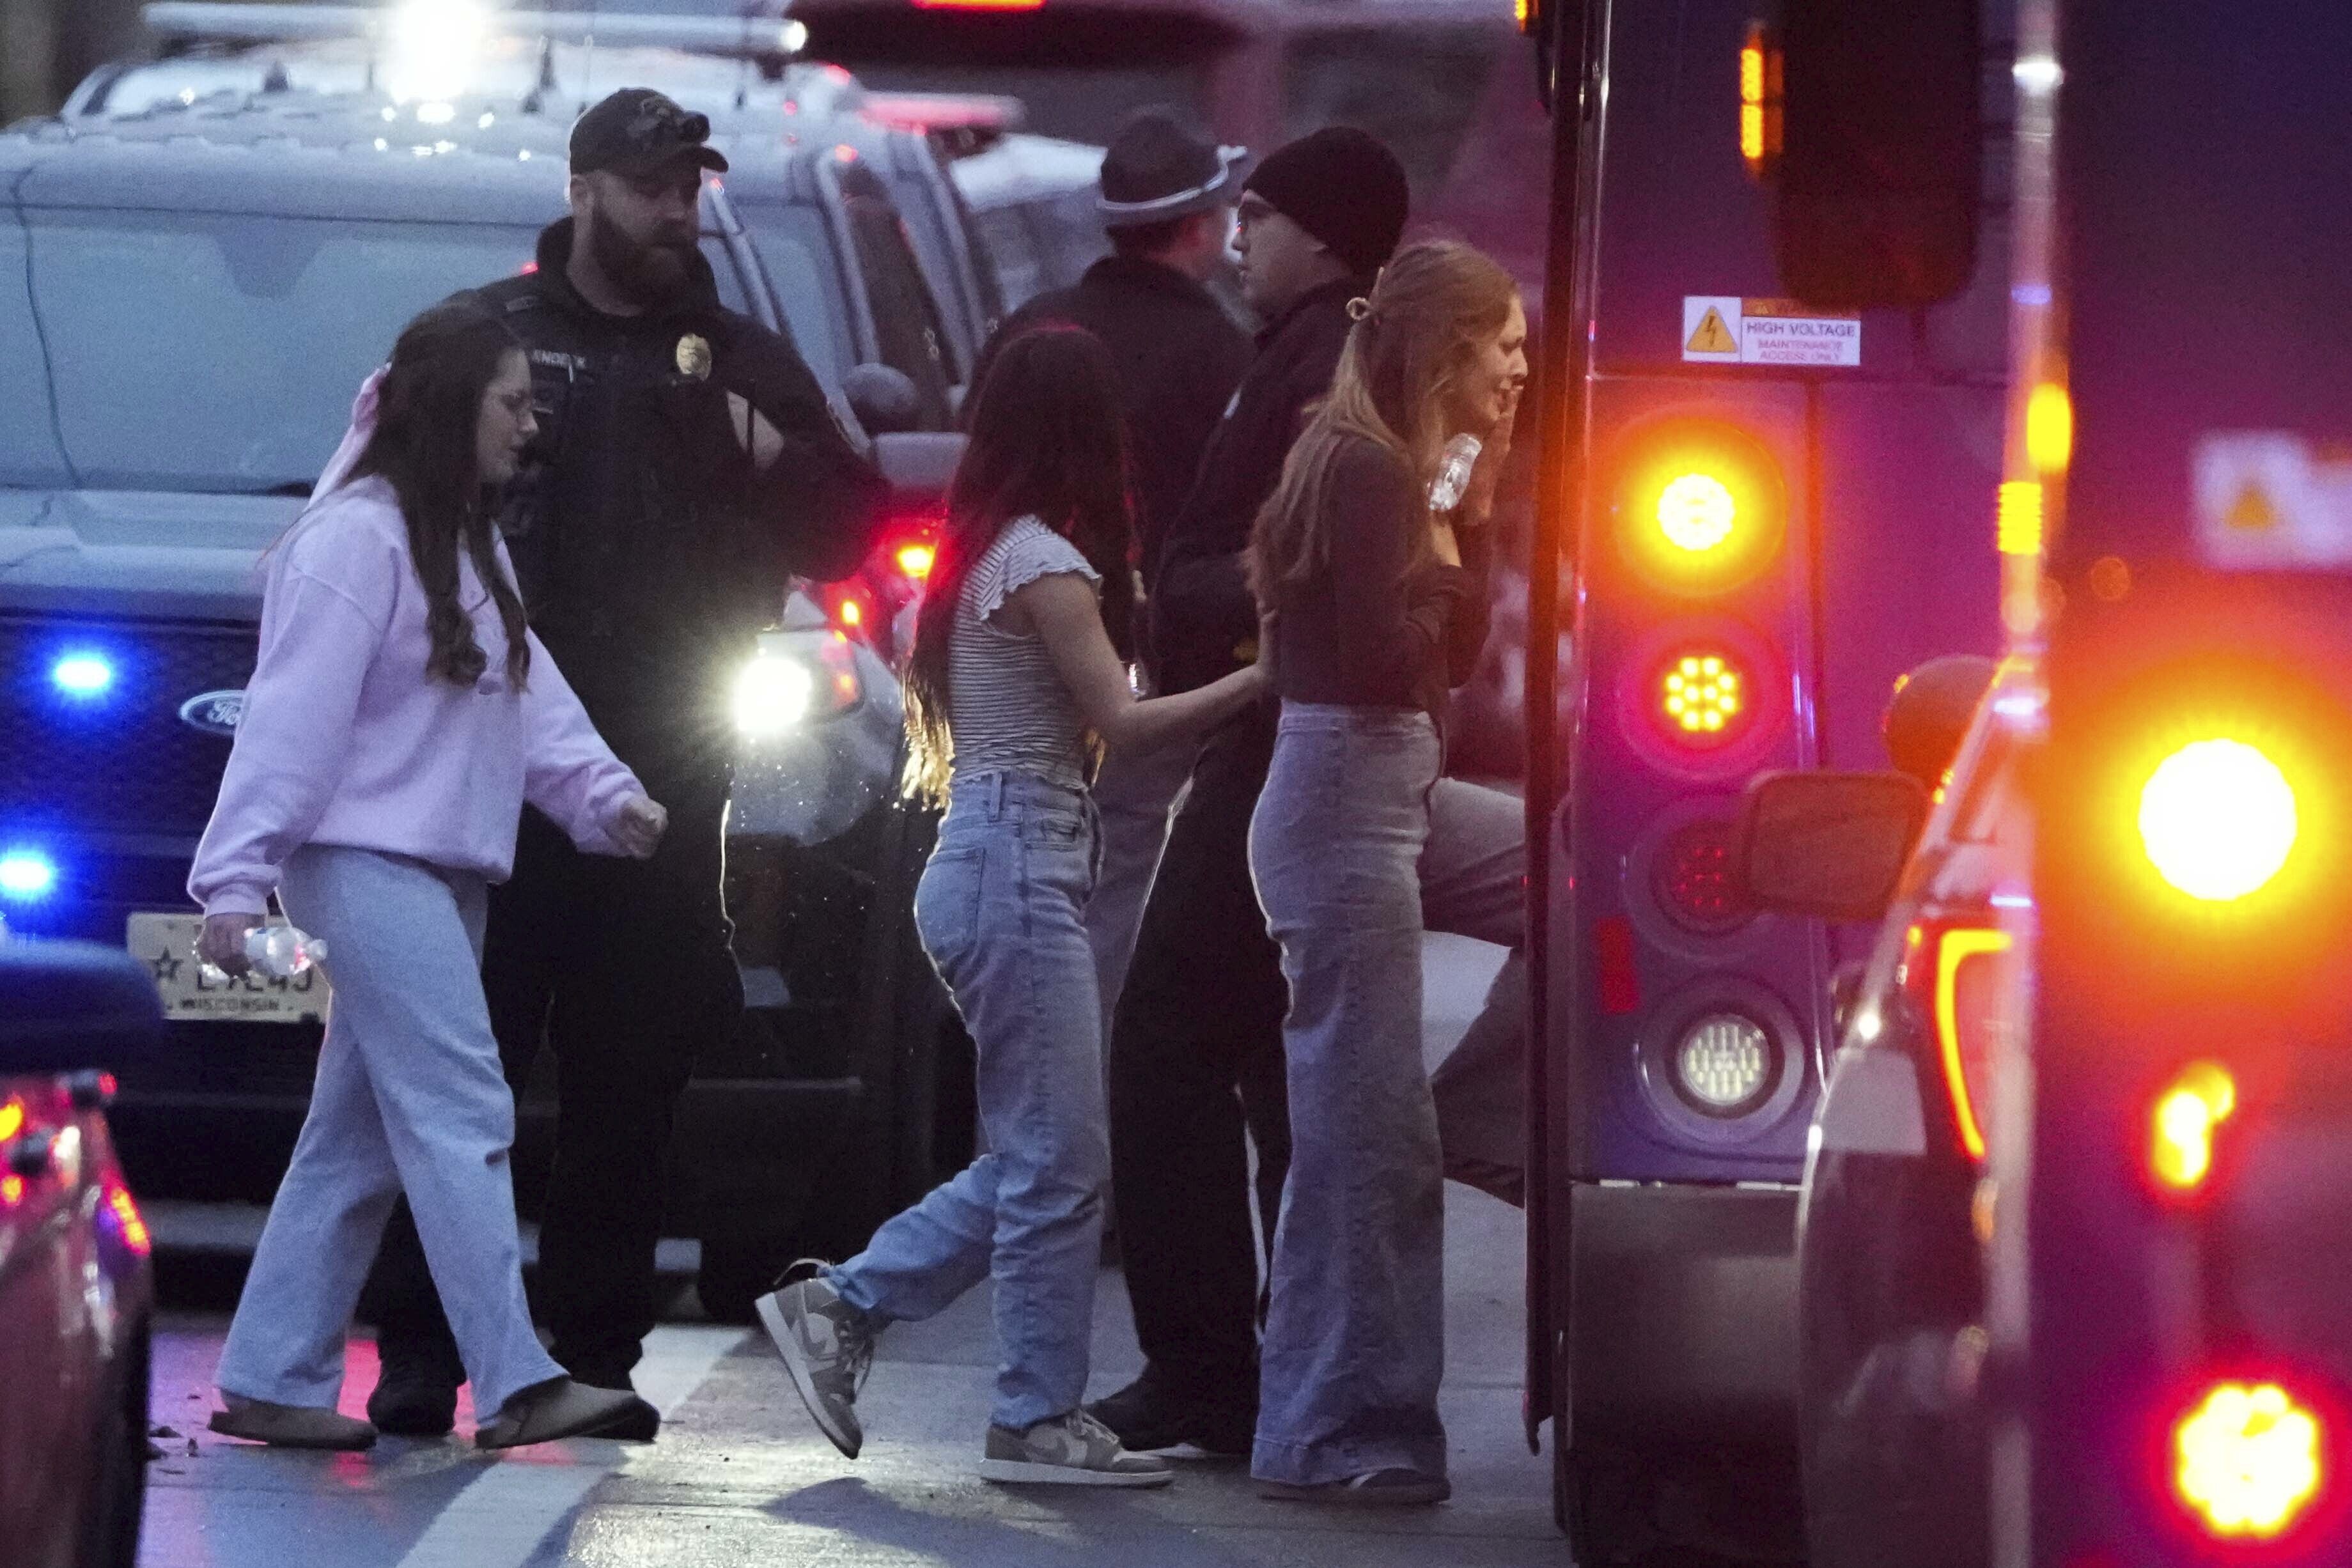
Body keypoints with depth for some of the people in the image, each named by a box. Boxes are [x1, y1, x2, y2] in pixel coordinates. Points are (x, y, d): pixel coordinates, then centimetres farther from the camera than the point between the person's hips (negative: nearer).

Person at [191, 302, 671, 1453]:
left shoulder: (466, 547, 19)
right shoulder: (357, 539, -12)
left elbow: (527, 692, 13)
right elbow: (292, 719, -17)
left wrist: (601, 793, -5)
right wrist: (236, 880, -20)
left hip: (443, 875, 10)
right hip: (366, 867, -10)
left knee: (358, 1138, 9)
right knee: (462, 1117, -15)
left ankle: (271, 1384, 12)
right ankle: (514, 1385, -20)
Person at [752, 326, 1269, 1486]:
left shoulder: (986, 555, 16)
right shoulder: (1045, 563, -12)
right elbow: (1121, 723, -14)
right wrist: (1258, 679, -12)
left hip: (992, 869, 10)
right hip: (1018, 872, -10)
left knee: (1035, 1159, 12)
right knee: (1059, 1161, -5)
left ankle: (841, 1309, 13)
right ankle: (1039, 1422, -2)